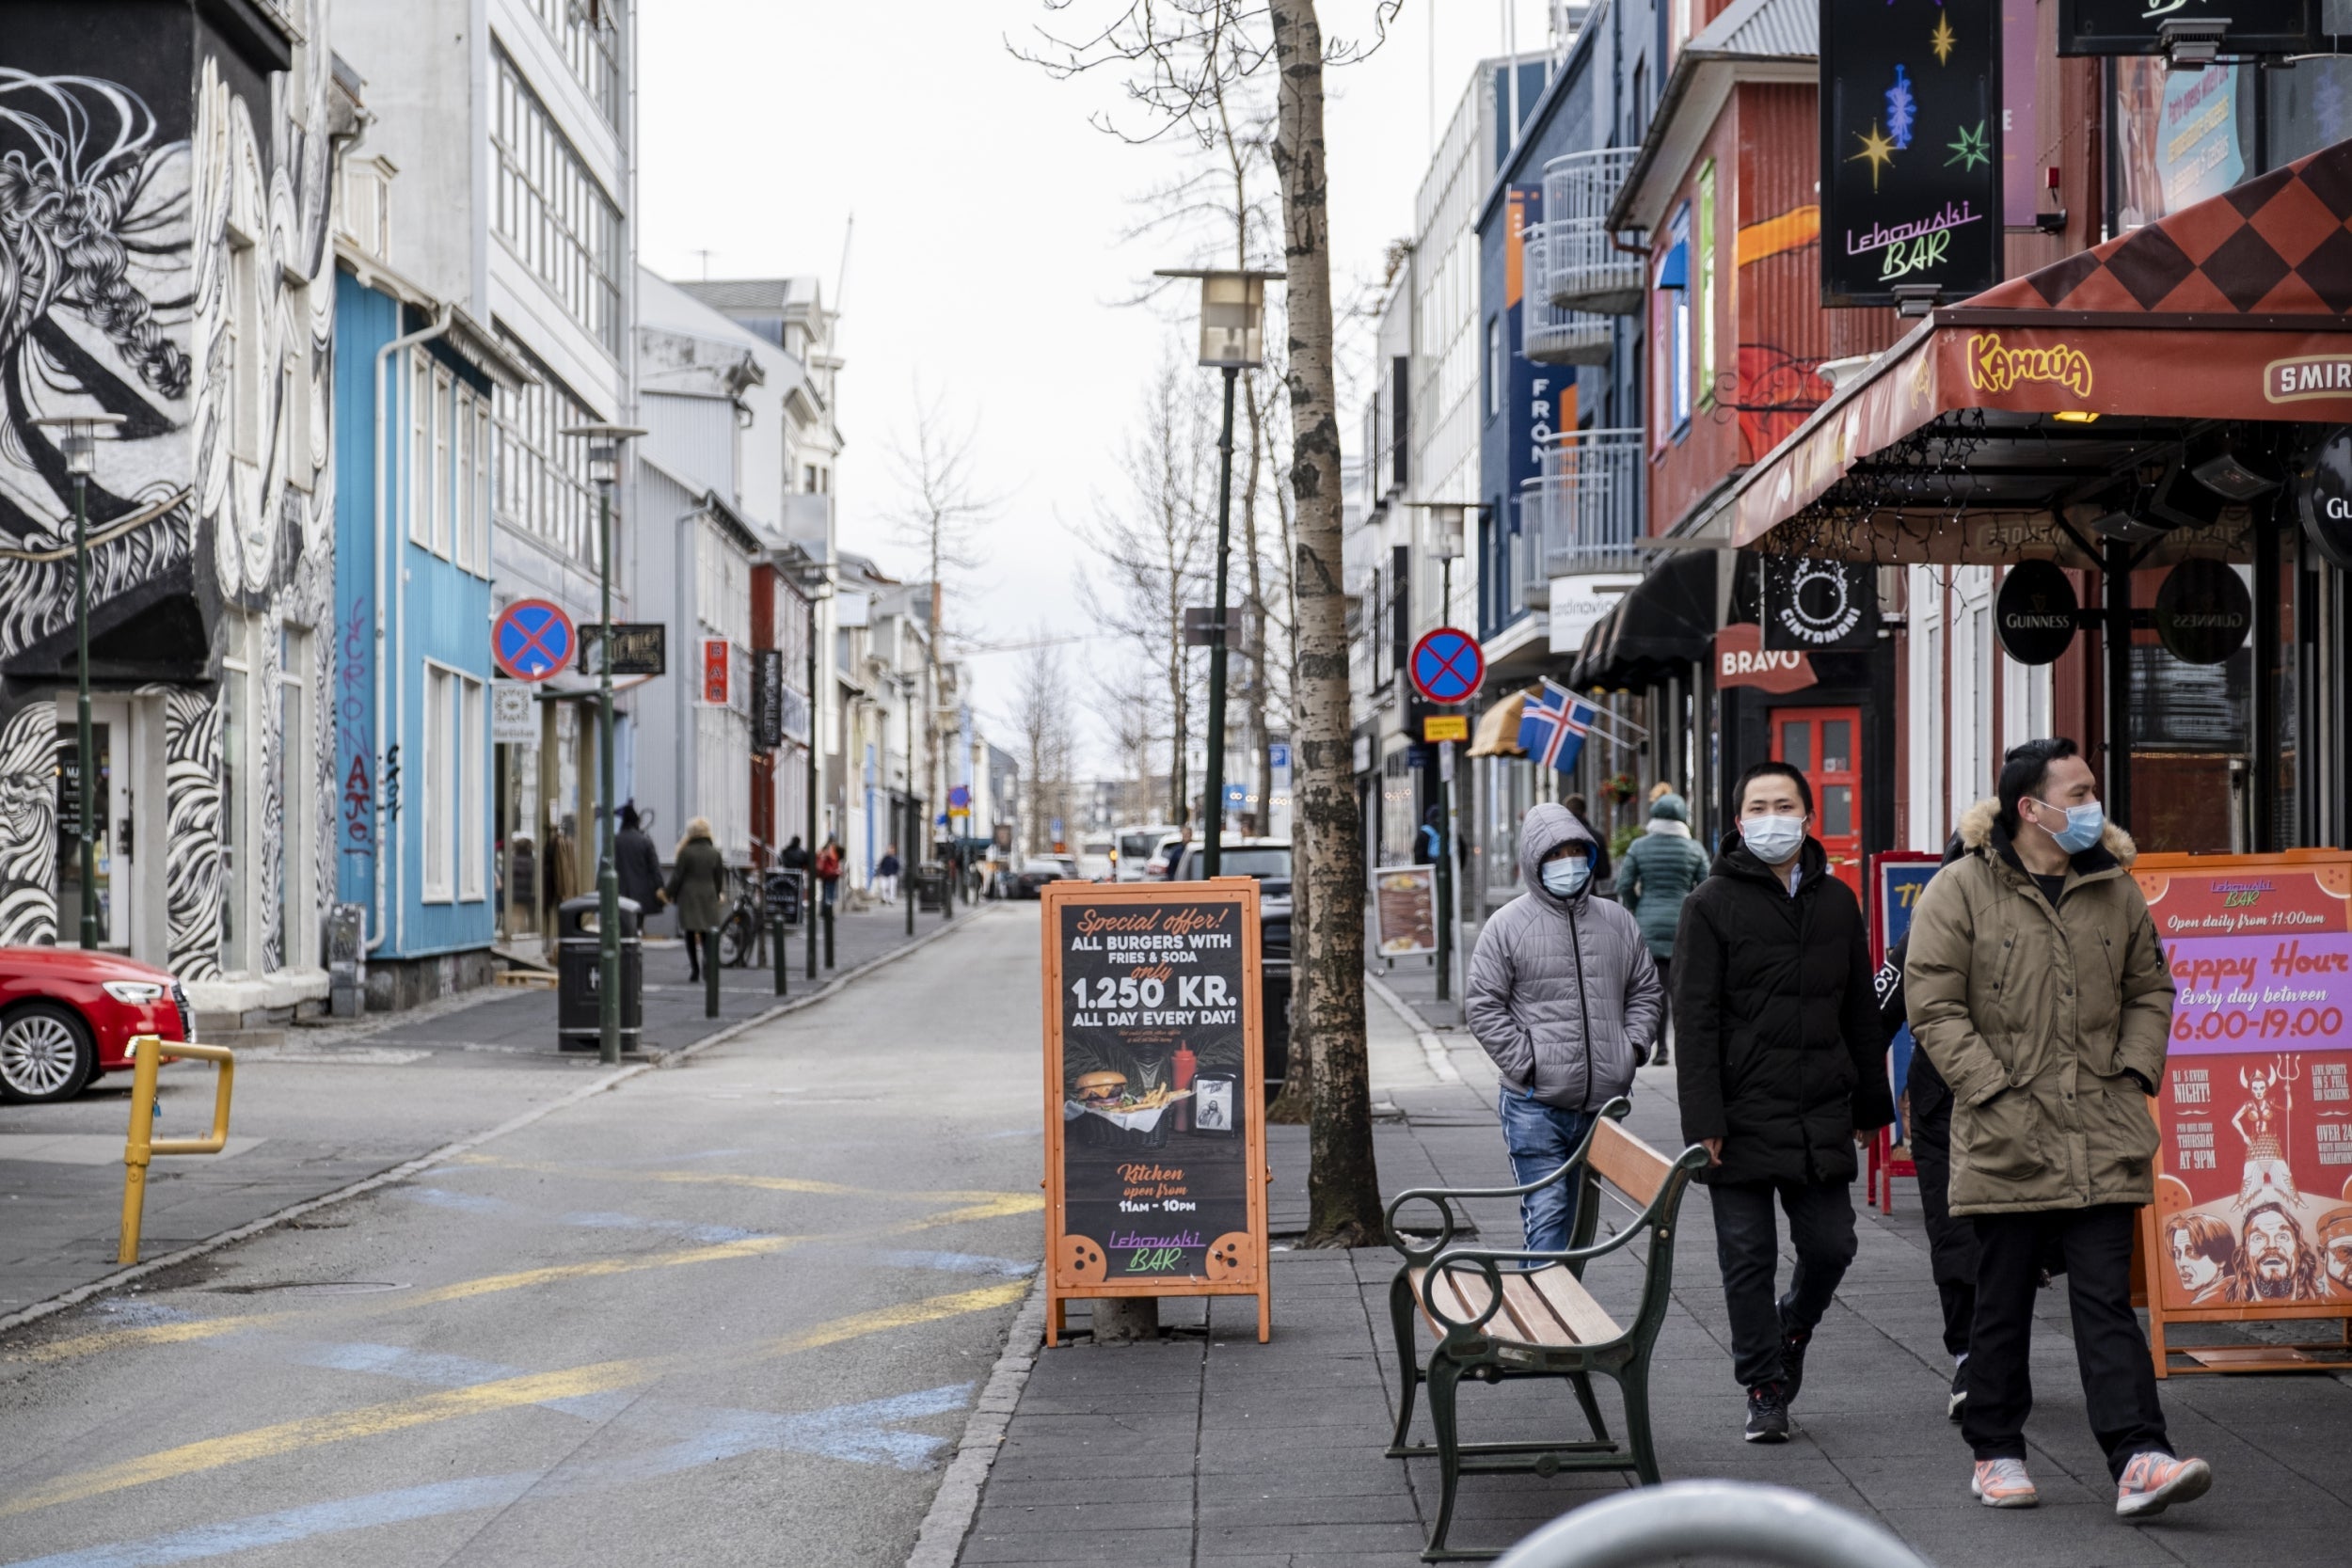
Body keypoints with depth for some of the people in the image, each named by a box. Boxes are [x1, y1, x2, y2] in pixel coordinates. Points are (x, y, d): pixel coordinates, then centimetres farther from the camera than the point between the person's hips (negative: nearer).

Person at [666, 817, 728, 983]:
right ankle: (709, 963, -14)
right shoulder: (715, 853, 2)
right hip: (708, 898, 2)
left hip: (688, 897, -2)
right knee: (706, 934, 5)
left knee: (690, 934, 6)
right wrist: (717, 895, 20)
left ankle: (694, 968, 3)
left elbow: (677, 876, -6)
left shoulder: (685, 852, -7)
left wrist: (670, 894, 6)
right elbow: (719, 878, 7)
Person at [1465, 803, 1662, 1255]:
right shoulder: (1508, 925, -2)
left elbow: (1646, 993, 20)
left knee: (1581, 1215, 14)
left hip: (1603, 1102, 5)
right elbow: (1482, 1005, -3)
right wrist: (1525, 1065, -11)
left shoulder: (1618, 923, 11)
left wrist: (1633, 1046, 3)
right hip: (1535, 1105, -5)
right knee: (1547, 1212, -11)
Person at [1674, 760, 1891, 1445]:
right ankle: (1765, 1388, 15)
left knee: (1830, 1245, 5)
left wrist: (1870, 1105, 14)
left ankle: (1792, 1329, 34)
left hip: (1821, 1118, 4)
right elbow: (1695, 1021, -7)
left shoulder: (1837, 901, 11)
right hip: (1743, 1116, -4)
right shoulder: (1712, 904, -3)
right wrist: (1703, 1121, -14)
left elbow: (1861, 1011, 17)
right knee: (1748, 1259, 2)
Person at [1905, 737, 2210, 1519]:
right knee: (2002, 1303, 8)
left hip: (2101, 1139, 3)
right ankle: (1996, 1454, 20)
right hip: (2004, 1139, -3)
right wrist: (1994, 1090, -12)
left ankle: (2138, 1460, -5)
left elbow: (2149, 988, 20)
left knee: (2106, 1300, -1)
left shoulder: (2114, 888, 11)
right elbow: (1932, 1004, -7)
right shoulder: (1961, 889, -4)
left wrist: (2135, 1072, 5)